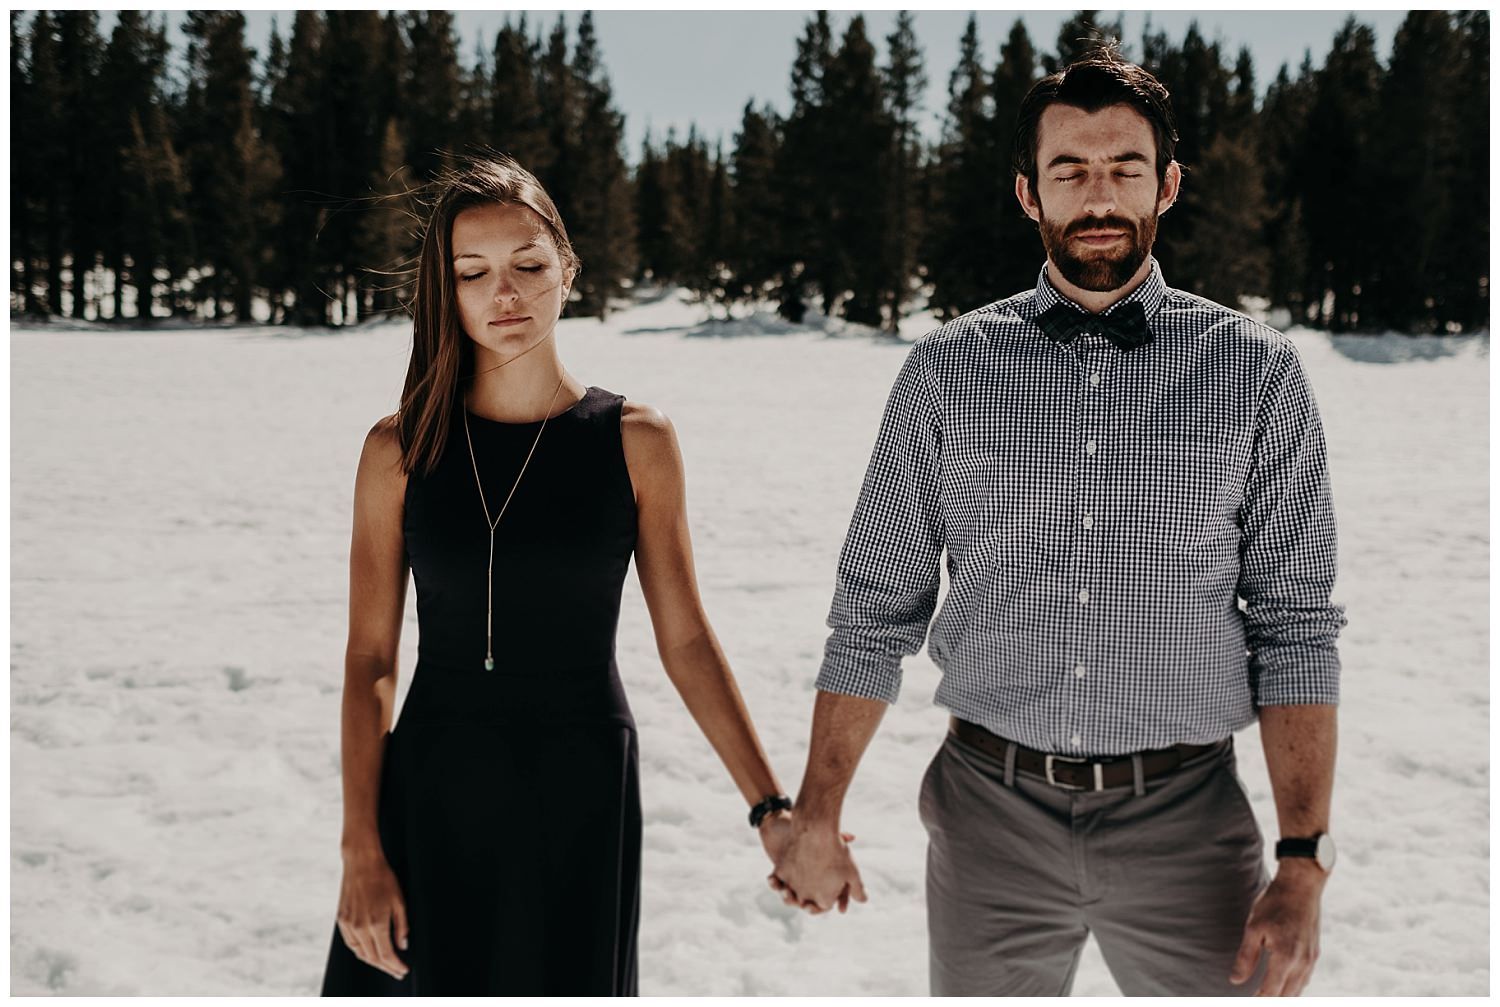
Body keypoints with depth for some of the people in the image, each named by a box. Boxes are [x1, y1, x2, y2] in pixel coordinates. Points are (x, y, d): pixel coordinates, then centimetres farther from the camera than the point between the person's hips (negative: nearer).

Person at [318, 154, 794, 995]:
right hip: (433, 798, 0)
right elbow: (370, 660, -1)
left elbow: (686, 641, 0)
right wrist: (363, 852, -7)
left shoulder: (637, 442, -3)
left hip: (580, 798, 0)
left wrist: (773, 809, -5)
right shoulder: (401, 451, -1)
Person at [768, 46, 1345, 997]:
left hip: (1185, 819, 0)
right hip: (995, 813, 1)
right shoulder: (948, 368, 2)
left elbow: (1297, 630, -1)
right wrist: (816, 820, 4)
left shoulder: (1257, 371, 0)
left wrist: (1304, 865, -8)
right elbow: (874, 610, 6)